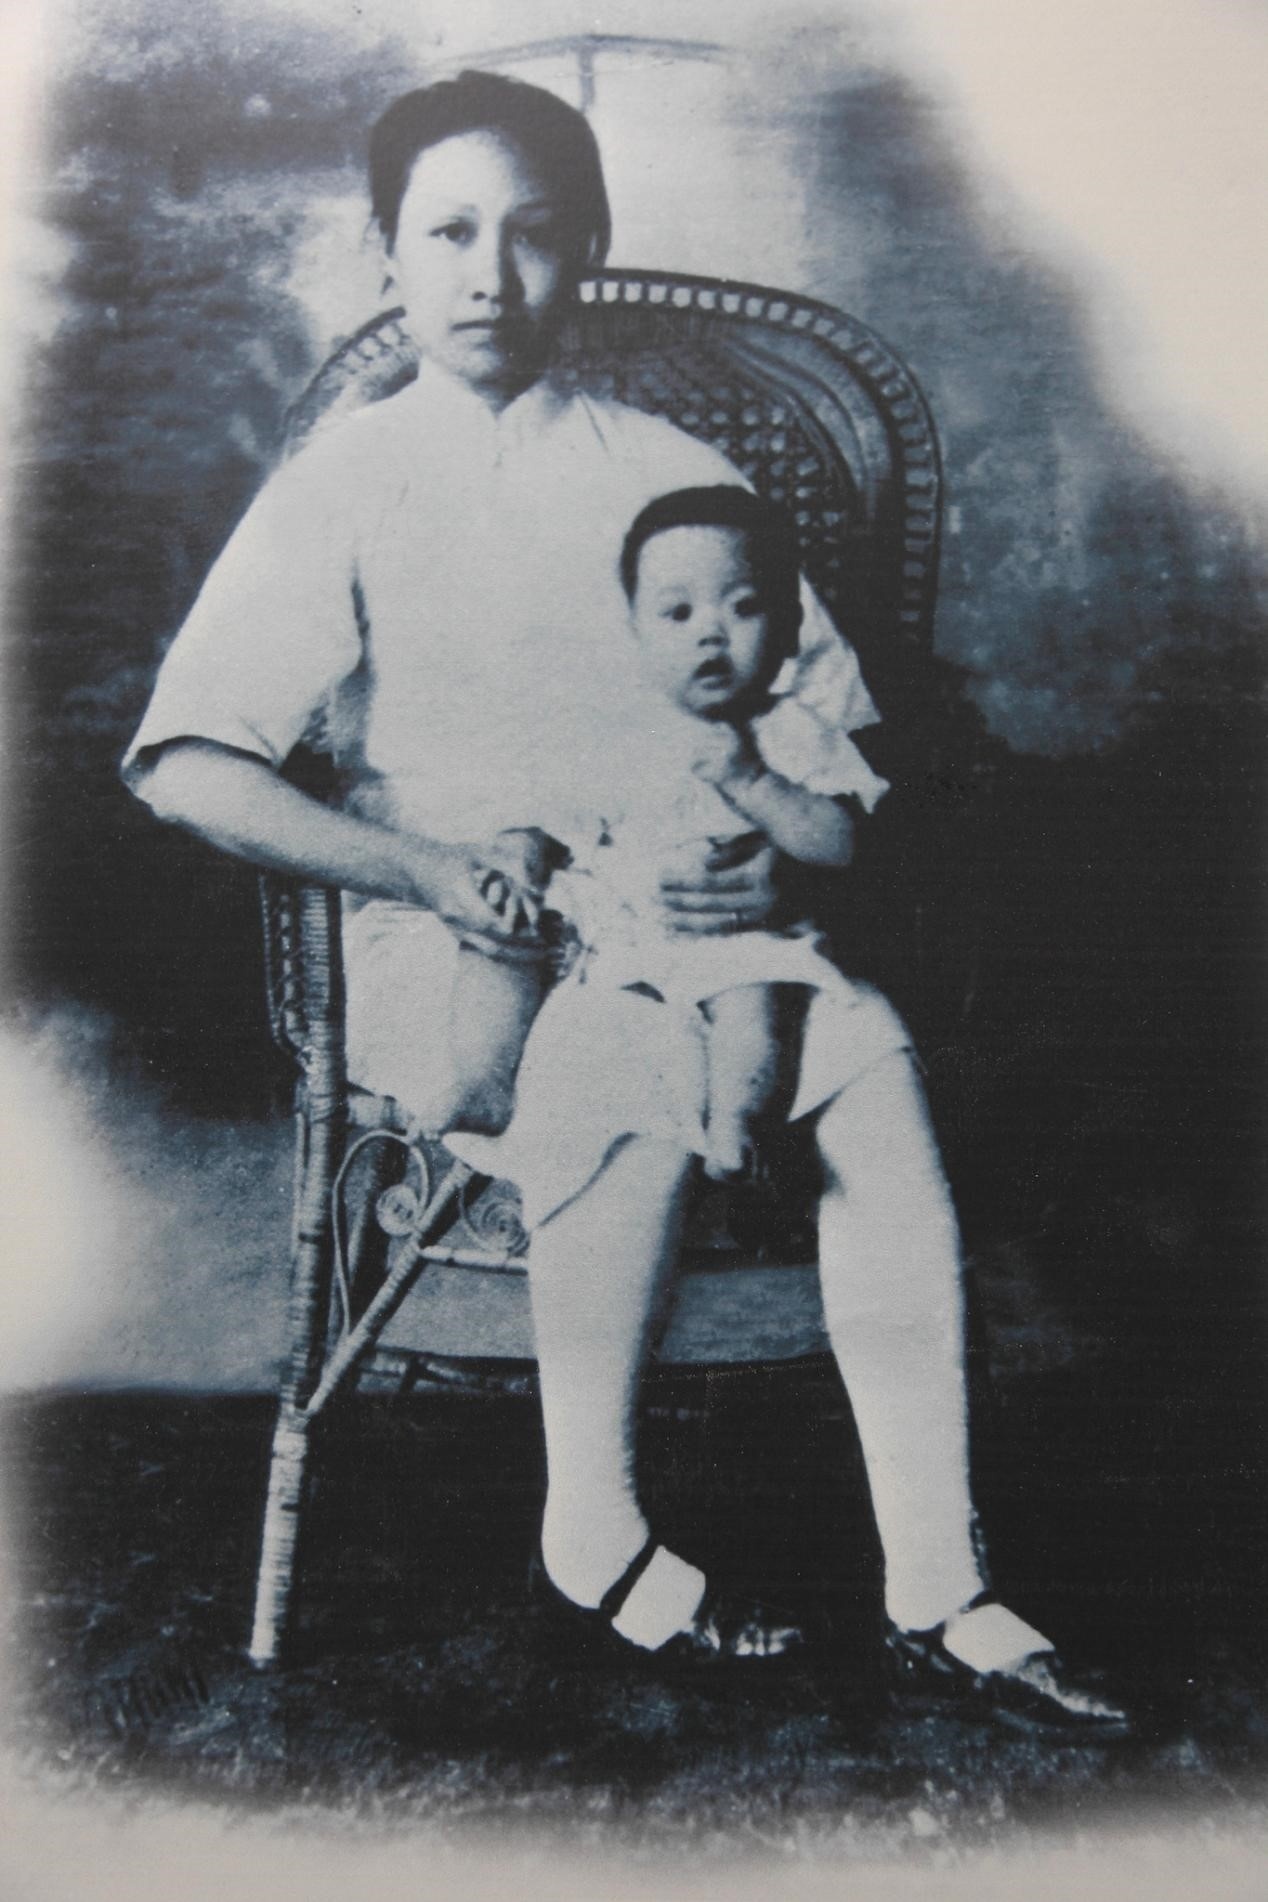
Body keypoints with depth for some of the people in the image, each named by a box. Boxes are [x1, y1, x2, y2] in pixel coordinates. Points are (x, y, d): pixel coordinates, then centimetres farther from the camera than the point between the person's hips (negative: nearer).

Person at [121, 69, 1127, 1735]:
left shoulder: (671, 472, 14)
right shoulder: (342, 490, 7)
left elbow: (833, 738, 13)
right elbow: (187, 767, -3)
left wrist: (774, 848, -9)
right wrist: (429, 869, -16)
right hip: (446, 955, -2)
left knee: (868, 1051, -28)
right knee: (633, 1077, -34)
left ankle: (936, 1581, -21)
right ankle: (591, 1524, -12)